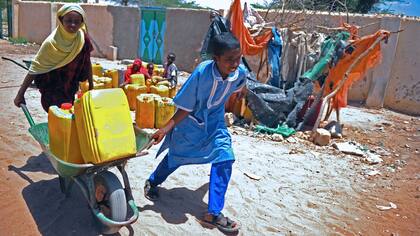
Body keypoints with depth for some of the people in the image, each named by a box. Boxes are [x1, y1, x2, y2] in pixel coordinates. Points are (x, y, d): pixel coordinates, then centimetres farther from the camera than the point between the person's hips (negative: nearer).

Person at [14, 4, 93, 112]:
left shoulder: (83, 38, -11)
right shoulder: (52, 43, -22)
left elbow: (87, 63, 2)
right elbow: (35, 69, -16)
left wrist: (91, 87, 7)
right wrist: (20, 94, -15)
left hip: (70, 90, 5)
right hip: (52, 92, -5)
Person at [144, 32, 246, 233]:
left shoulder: (240, 72, -19)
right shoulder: (202, 72, -32)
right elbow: (185, 107, -24)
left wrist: (241, 89, 30)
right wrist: (166, 129, -28)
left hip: (215, 122, 4)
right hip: (190, 121, -3)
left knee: (224, 158, -11)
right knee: (175, 157, 12)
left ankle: (213, 213, 0)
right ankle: (152, 182, 44)